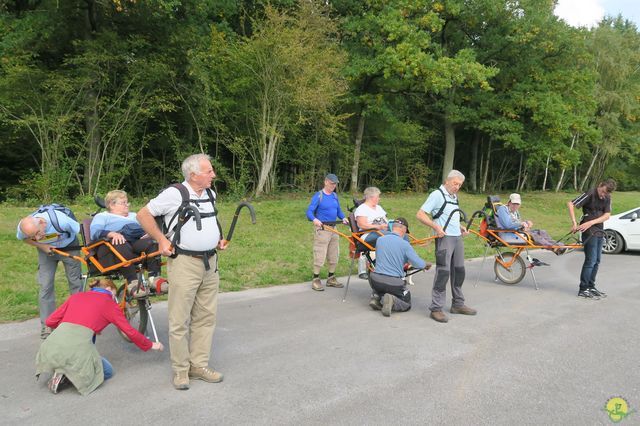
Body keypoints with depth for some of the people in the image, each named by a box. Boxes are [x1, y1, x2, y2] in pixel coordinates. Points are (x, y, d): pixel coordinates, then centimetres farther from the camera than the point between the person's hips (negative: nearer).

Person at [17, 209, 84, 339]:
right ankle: (47, 327, 10)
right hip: (47, 250, 2)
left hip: (68, 247, -2)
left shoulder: (60, 220, -42)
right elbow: (23, 238, -5)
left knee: (75, 282, 3)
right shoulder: (23, 228, -29)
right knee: (46, 286, -2)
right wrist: (41, 246, -20)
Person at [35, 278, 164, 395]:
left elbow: (50, 321, 19)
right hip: (77, 346, -5)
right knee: (108, 371, 21)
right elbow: (130, 332, 14)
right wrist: (150, 345, 27)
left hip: (54, 342, 5)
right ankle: (67, 375, -1)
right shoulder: (109, 304, 12)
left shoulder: (76, 296, 23)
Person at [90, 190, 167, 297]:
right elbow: (95, 232, 4)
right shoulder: (102, 216, 25)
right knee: (122, 247, -40)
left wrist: (147, 234, -4)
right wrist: (112, 234, -19)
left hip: (136, 242, 3)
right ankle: (132, 282, -46)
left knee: (151, 243, -31)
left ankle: (155, 278, -42)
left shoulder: (134, 216, 39)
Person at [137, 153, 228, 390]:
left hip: (210, 262, 7)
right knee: (180, 320, 0)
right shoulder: (174, 194, -10)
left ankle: (199, 365, 22)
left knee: (205, 317, 11)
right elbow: (143, 215, -3)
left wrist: (219, 239, 13)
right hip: (185, 263, -7)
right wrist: (161, 240, -8)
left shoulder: (210, 194, 11)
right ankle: (180, 370, 13)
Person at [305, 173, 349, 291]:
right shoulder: (318, 196, -7)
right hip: (322, 229, -7)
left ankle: (331, 279, 26)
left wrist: (343, 218, -6)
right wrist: (314, 219, -34)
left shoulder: (335, 196, 12)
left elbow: (339, 210, 15)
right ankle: (316, 280, 5)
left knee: (334, 255, 13)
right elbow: (309, 211, -13)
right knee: (320, 256, -7)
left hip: (334, 229, 7)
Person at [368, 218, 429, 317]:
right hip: (394, 283, -4)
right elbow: (419, 265, -10)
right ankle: (392, 300, -12)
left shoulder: (379, 240, 2)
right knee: (406, 305, 18)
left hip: (375, 280, 4)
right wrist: (426, 264, 15)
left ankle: (378, 298, 5)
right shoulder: (405, 244, -11)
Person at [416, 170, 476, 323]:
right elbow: (420, 214, -14)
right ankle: (436, 309, -6)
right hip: (444, 238, -9)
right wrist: (436, 226, -23)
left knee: (459, 271, 13)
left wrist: (461, 227, 13)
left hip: (458, 238, 9)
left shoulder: (454, 197, 16)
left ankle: (458, 304, 25)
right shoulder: (437, 195, -9)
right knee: (443, 272, -11)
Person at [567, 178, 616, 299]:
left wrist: (591, 222, -17)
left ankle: (591, 287, 21)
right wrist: (574, 223, -23)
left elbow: (607, 215, -1)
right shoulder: (590, 194, -14)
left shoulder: (608, 198, 6)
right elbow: (571, 204, -18)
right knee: (591, 260, -9)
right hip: (589, 231, -7)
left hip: (599, 231, 7)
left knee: (596, 261, 11)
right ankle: (583, 289, -4)